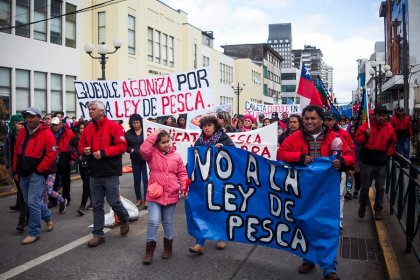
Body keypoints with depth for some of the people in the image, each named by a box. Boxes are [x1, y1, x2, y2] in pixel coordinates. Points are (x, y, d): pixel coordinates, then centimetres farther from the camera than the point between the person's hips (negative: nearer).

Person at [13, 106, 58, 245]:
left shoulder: (46, 133, -13)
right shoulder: (22, 133, 10)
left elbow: (51, 155, -17)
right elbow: (17, 153, 16)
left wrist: (38, 170, -15)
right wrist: (16, 171, 12)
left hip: (37, 173, -8)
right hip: (23, 174, 8)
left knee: (33, 202, -7)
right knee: (31, 202, 17)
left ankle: (34, 232, 5)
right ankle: (48, 217, 39)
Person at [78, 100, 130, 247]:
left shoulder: (113, 126, -9)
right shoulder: (88, 129, 9)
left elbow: (122, 146, -14)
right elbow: (81, 145, 18)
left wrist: (104, 152, -21)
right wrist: (84, 150, -5)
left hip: (110, 173, -5)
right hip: (95, 174, 6)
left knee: (114, 202, 2)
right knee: (97, 206, 9)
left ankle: (124, 219, 33)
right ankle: (98, 235, 19)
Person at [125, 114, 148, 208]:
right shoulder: (128, 133, 3)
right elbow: (125, 146, 6)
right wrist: (130, 150, -12)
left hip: (146, 159, -3)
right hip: (135, 160, 3)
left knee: (146, 179, 2)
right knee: (137, 180, 12)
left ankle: (146, 199, 13)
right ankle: (139, 199, 25)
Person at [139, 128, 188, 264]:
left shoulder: (176, 156, 1)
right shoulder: (152, 154, -2)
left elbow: (182, 173, 5)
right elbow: (143, 150, -24)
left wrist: (184, 187, -8)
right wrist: (154, 135, -18)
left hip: (171, 195, 2)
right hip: (154, 194, -1)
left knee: (168, 222, 14)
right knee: (153, 222, -7)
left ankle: (168, 248, 31)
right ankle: (149, 251, 7)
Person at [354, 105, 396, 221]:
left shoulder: (389, 128, 6)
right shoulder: (365, 126, -3)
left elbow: (392, 143, 17)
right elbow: (356, 140, -4)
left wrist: (388, 155, 6)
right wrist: (365, 135, -20)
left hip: (382, 163, 2)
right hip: (367, 162, -2)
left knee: (380, 188, 8)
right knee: (365, 186, 7)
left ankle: (378, 209, 21)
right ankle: (362, 205, 28)